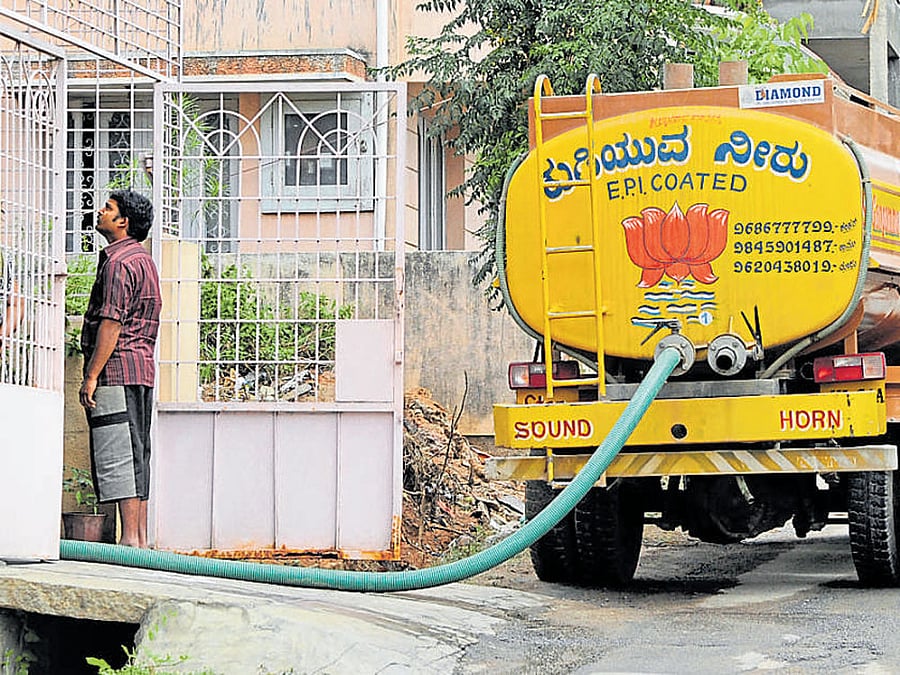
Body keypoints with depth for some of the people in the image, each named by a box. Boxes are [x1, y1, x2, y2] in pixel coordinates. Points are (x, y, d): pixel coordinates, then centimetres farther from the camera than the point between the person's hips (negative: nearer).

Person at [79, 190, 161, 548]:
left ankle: (130, 539, -12)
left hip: (117, 369, -10)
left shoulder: (119, 262, -12)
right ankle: (140, 539, 11)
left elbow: (112, 323, -18)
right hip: (142, 370, 10)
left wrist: (91, 376, -17)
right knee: (136, 455, 10)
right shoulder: (143, 258, 19)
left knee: (117, 456, -10)